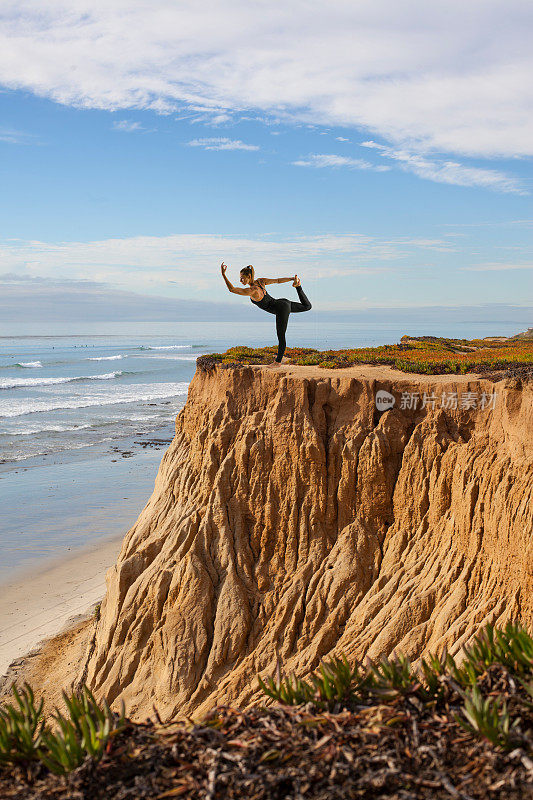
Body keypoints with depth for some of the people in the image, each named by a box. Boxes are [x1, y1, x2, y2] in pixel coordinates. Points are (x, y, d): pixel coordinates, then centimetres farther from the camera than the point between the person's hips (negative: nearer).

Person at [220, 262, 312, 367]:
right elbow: (278, 280, 4)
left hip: (281, 309, -8)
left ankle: (278, 361, 16)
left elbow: (232, 289, -31)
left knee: (281, 337, 6)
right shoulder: (260, 281, -5)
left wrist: (223, 274, -34)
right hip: (284, 303, 8)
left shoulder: (252, 291, -27)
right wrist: (292, 279, 13)